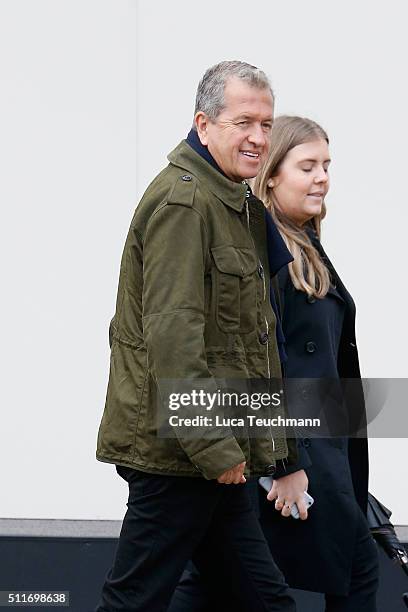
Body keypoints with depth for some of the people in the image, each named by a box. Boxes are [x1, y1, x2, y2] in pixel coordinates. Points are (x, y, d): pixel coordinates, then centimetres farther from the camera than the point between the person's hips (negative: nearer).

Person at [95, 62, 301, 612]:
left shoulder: (237, 204, 18)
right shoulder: (183, 201, -15)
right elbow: (172, 333, -22)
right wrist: (213, 446, -21)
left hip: (215, 448, 10)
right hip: (176, 448, -10)